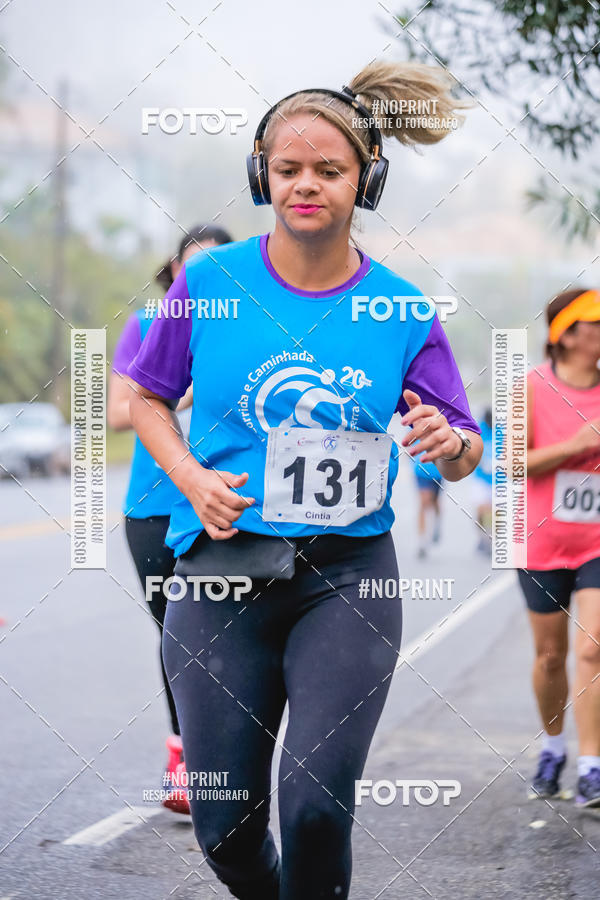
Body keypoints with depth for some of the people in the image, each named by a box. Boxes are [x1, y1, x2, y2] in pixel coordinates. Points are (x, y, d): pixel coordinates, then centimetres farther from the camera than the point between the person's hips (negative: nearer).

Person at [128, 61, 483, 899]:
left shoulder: (402, 310, -1)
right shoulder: (210, 281, -1)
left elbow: (466, 452, 4)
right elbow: (150, 399, 11)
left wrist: (450, 444, -19)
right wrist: (191, 479, -6)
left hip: (348, 576, -1)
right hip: (223, 574, 1)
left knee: (317, 806, -14)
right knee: (226, 828, 4)